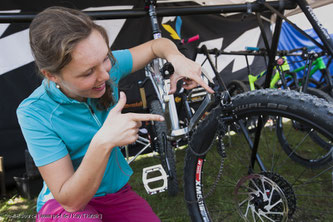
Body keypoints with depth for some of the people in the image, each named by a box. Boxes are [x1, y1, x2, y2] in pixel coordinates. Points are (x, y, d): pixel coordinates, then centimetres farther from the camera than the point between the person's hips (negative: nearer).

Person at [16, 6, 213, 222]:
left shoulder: (109, 66, -13)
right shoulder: (35, 114, -25)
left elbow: (158, 45, 3)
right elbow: (71, 201, -26)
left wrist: (177, 58, -20)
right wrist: (103, 142, -40)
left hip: (117, 191, 5)